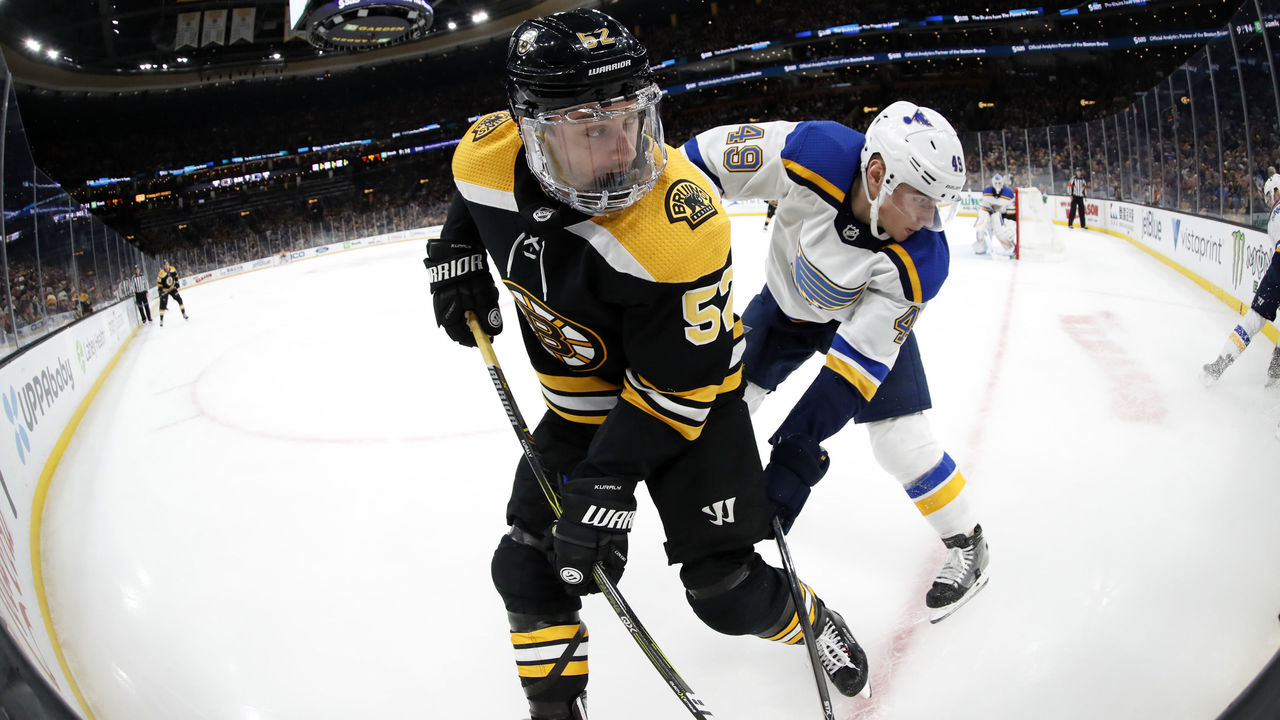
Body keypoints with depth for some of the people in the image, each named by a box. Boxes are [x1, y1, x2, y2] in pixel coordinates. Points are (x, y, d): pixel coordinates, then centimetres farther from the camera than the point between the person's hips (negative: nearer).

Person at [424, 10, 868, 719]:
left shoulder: (680, 224, -36)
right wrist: (457, 257, -2)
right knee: (529, 570, 3)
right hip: (577, 406, 5)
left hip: (686, 398, -5)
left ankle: (810, 622, 32)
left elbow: (675, 383, -27)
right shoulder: (487, 155, -19)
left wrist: (609, 482, -28)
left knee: (725, 590, -2)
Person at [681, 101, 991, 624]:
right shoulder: (811, 152, -37)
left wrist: (801, 444, -41)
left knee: (899, 434, -12)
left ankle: (965, 542, 11)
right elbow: (710, 155, -24)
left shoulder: (920, 261, -36)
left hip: (871, 312, -2)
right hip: (788, 301, 3)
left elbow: (862, 353, -36)